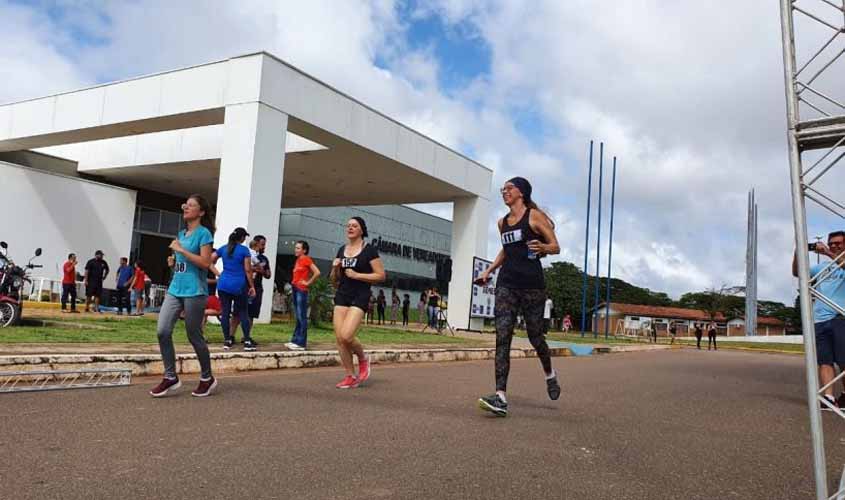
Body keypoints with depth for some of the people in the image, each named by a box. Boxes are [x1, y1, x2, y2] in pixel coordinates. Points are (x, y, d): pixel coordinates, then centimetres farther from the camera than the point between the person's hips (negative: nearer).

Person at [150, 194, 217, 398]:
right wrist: (174, 260, 12)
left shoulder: (203, 233, -6)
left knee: (194, 336, 1)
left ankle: (207, 378, 17)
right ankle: (170, 377, 5)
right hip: (175, 289, 7)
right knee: (163, 331, -6)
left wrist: (180, 250, -15)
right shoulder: (181, 234, 17)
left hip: (194, 291, -7)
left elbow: (205, 262, -16)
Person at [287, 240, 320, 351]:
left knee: (301, 317, -7)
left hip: (302, 290, -9)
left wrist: (308, 283, -11)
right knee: (298, 317, 12)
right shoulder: (298, 260, 15)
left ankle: (301, 343, -6)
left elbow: (317, 272, -18)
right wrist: (295, 282, 13)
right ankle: (295, 341, 16)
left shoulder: (306, 259, -8)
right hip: (295, 289, 9)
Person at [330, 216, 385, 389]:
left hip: (360, 297, -6)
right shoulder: (341, 250, 14)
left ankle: (363, 359, 11)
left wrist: (356, 275, -14)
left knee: (346, 336, -19)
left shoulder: (369, 250, -4)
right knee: (339, 338, -1)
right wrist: (335, 268, -1)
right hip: (341, 296, 6)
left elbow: (381, 276, -8)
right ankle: (351, 377, 11)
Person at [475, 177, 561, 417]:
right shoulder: (502, 222, 16)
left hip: (532, 284, -4)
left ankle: (550, 374, 38)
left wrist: (542, 248, -22)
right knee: (501, 338, -10)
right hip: (506, 284, 4)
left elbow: (556, 247, 0)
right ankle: (501, 397, -14)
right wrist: (489, 270, 20)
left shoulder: (534, 216, 0)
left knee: (535, 336, 6)